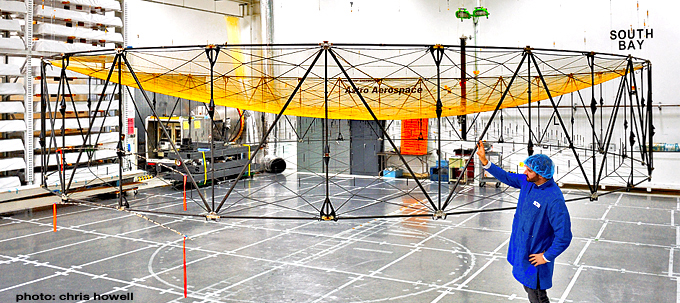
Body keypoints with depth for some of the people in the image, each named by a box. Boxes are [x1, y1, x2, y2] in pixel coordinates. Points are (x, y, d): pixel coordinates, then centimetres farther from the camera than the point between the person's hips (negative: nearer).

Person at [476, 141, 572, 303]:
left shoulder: (554, 199, -31)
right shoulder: (527, 181, -8)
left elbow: (564, 237, -28)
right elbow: (507, 177, 12)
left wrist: (546, 257, -17)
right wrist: (485, 162, 3)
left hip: (535, 254, -8)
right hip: (520, 246, 8)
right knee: (528, 287, 25)